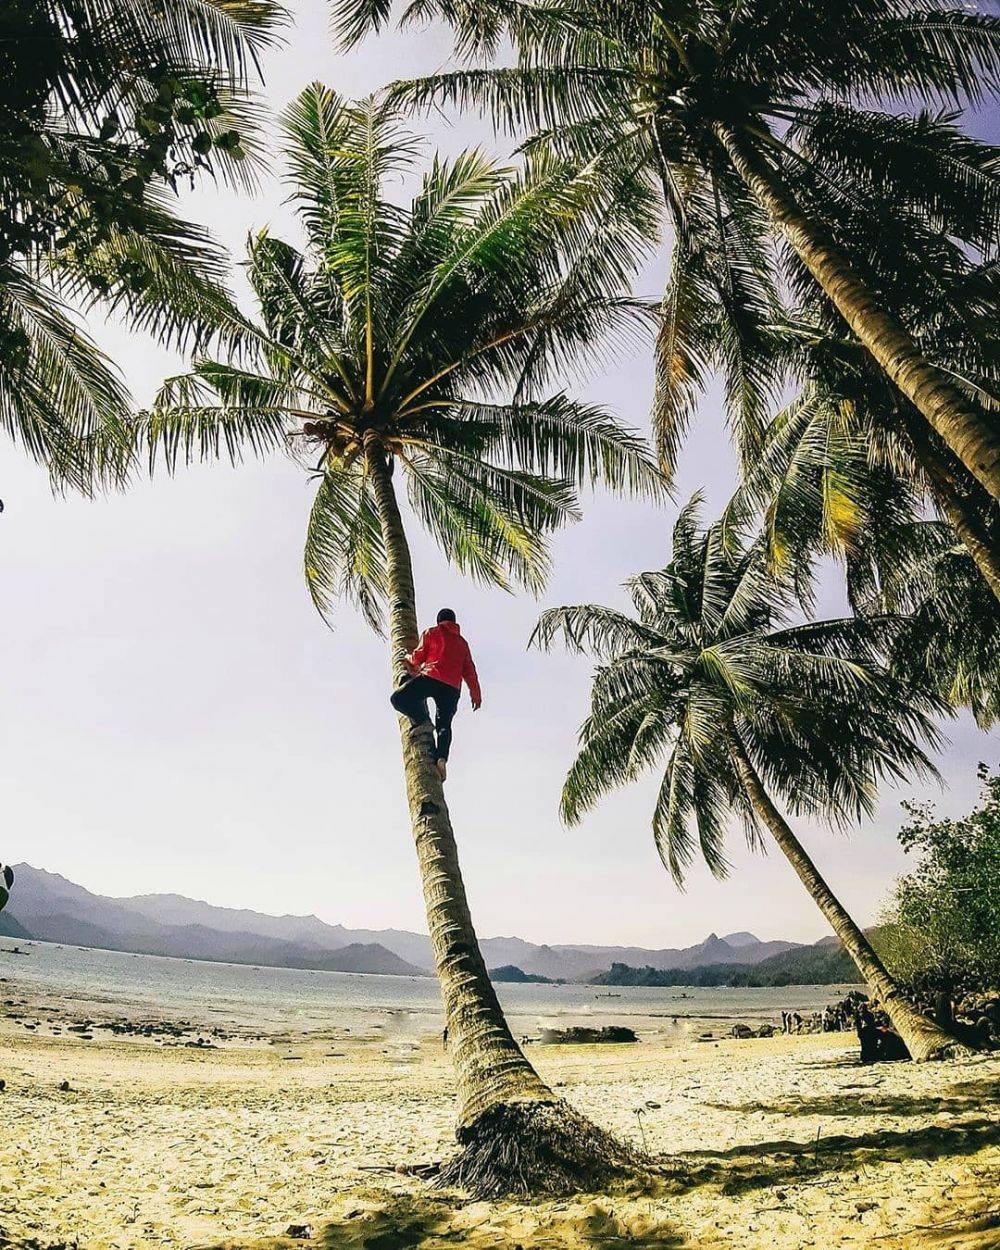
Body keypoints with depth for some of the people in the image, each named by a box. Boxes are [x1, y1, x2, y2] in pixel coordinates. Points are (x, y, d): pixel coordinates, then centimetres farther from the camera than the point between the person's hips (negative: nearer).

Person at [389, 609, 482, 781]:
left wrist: (408, 659, 32)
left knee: (397, 698, 0)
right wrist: (476, 693, 19)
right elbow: (469, 670, 19)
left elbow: (418, 657, 10)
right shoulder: (462, 642, 25)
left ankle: (422, 720, -19)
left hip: (431, 678, -4)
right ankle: (442, 757, -17)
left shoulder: (431, 632, 13)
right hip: (452, 688, 5)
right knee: (444, 724, 6)